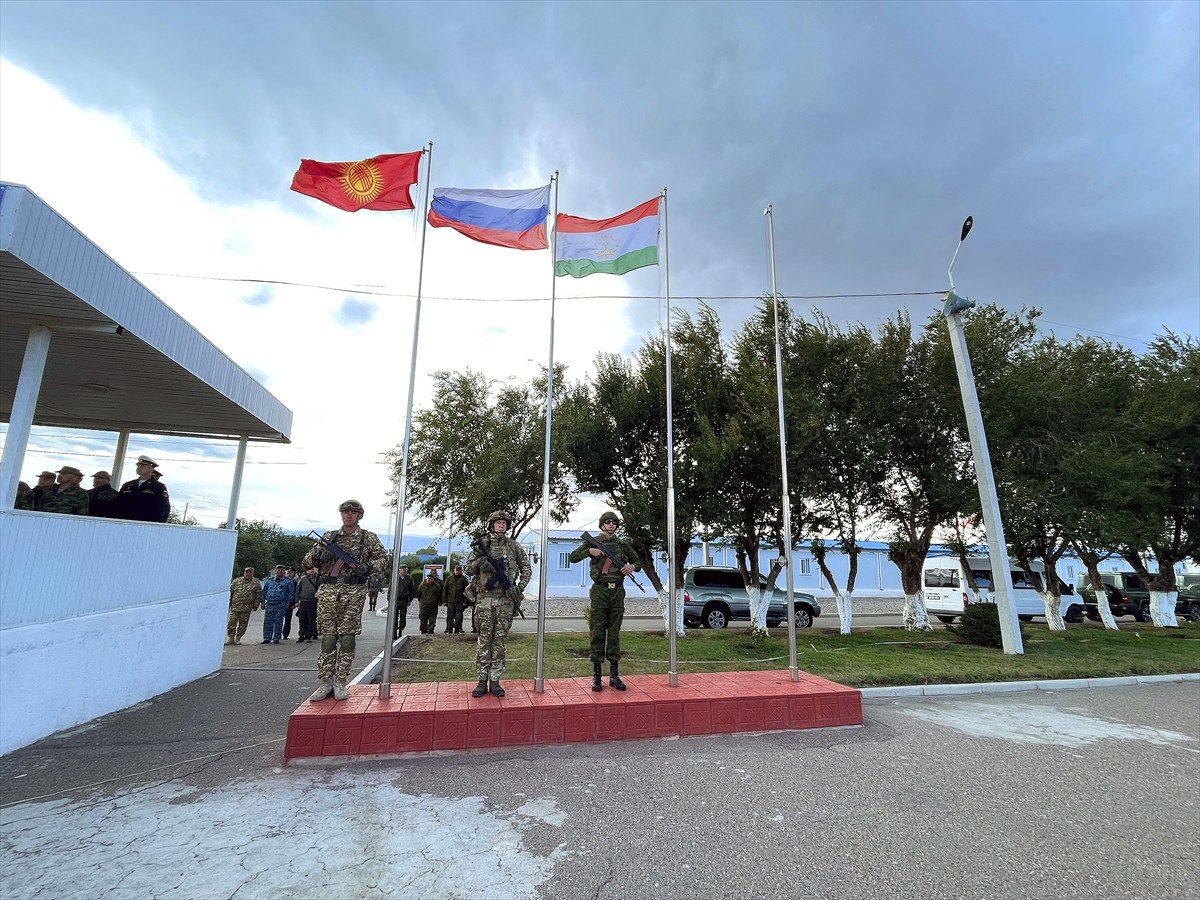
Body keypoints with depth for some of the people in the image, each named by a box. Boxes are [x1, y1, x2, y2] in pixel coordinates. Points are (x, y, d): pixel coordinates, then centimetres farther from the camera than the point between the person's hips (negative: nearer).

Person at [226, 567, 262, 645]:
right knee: (232, 623, 1)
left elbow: (259, 595, 5)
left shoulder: (256, 582, 4)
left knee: (243, 624, 5)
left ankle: (238, 639, 17)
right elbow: (230, 592, 11)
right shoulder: (236, 581, 6)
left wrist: (256, 605, 1)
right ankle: (231, 638, 13)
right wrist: (228, 603, 8)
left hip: (246, 608, -1)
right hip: (234, 607, 1)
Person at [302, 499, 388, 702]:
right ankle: (326, 683, 13)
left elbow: (383, 558, 7)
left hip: (353, 593, -2)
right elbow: (307, 561, 14)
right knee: (327, 637, 4)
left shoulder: (368, 537, 7)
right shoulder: (329, 536, 13)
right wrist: (317, 555, -9)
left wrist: (368, 567, -12)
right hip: (328, 592, 2)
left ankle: (340, 683, 9)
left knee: (347, 637, -1)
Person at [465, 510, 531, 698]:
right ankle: (482, 681, 11)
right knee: (484, 640, 3)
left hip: (506, 600, 1)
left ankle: (495, 681, 12)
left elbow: (527, 569, 10)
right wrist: (479, 561, -13)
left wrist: (519, 587, -5)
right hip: (484, 598, 0)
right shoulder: (481, 544, 6)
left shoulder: (514, 546, 6)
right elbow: (468, 569, 8)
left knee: (500, 640, 5)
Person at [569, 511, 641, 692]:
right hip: (600, 591, -2)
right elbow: (572, 557, 0)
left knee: (614, 633, 8)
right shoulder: (593, 542, 3)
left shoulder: (623, 544, 11)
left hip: (618, 591, 2)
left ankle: (614, 675, 14)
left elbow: (637, 562, 20)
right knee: (597, 633, 1)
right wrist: (589, 551, -13)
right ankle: (596, 675, 9)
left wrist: (632, 567, -2)